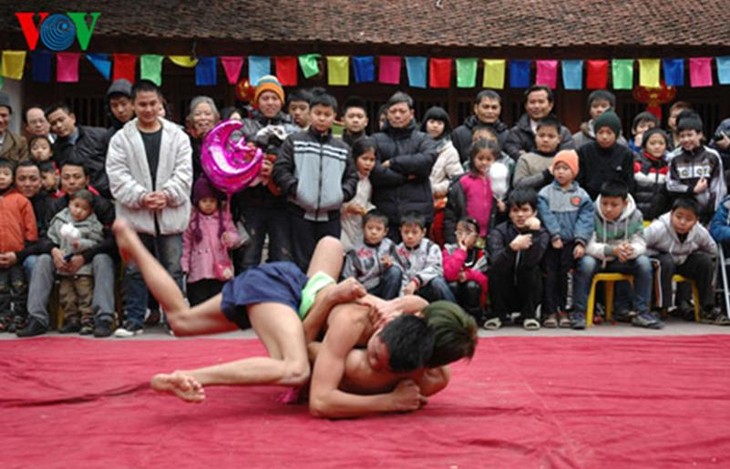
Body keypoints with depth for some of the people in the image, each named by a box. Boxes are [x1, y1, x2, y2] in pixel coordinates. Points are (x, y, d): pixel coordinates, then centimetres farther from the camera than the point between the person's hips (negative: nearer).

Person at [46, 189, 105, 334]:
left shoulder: (92, 224, -4)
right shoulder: (59, 219, 7)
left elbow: (96, 243, -9)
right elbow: (51, 237, 11)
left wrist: (81, 244, -21)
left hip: (84, 268, -5)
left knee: (85, 295, -4)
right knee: (66, 295, 11)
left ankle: (88, 321, 1)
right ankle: (72, 321, 21)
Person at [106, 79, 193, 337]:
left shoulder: (177, 136, 6)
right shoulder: (121, 138, 4)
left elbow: (184, 172, 0)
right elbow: (117, 176, -3)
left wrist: (167, 194, -14)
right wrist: (141, 196, -16)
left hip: (170, 214, 0)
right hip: (135, 215, 0)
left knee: (173, 269, 5)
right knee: (134, 270, 7)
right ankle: (134, 320, 17)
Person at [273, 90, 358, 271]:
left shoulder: (342, 148, 11)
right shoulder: (294, 141, 3)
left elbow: (352, 177, 13)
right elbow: (280, 169, -3)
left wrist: (343, 193, -4)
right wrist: (295, 189, -14)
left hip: (330, 215, 3)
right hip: (301, 213, -3)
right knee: (302, 262, 2)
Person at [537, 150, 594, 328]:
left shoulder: (581, 195, 6)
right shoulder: (545, 193, 3)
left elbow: (585, 220, -2)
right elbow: (546, 216, -6)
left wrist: (581, 242, -12)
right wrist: (555, 236, -16)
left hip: (570, 243, 1)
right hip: (551, 243, -1)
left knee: (563, 276, 6)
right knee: (550, 276, -2)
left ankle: (561, 309, 16)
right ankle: (549, 311, 3)